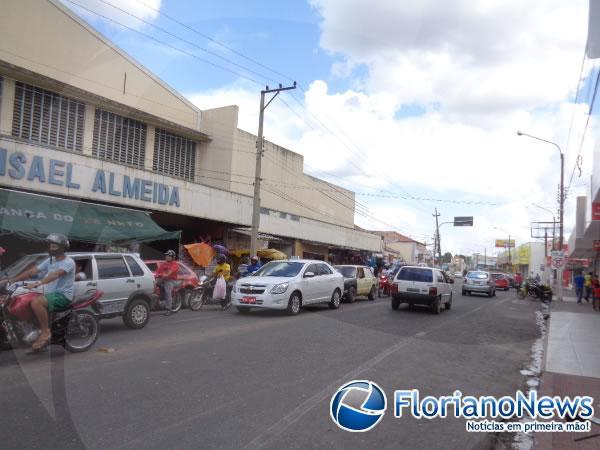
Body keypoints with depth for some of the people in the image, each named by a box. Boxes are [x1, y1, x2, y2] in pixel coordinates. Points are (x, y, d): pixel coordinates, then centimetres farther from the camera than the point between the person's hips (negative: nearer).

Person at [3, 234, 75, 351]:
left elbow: (56, 274, -29)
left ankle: (45, 332, -22)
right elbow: (33, 271, 13)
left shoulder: (68, 262, -11)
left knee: (36, 302, -32)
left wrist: (38, 283, -43)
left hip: (63, 295, -9)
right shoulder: (50, 261, 16)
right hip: (50, 293, 9)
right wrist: (12, 280, 4)